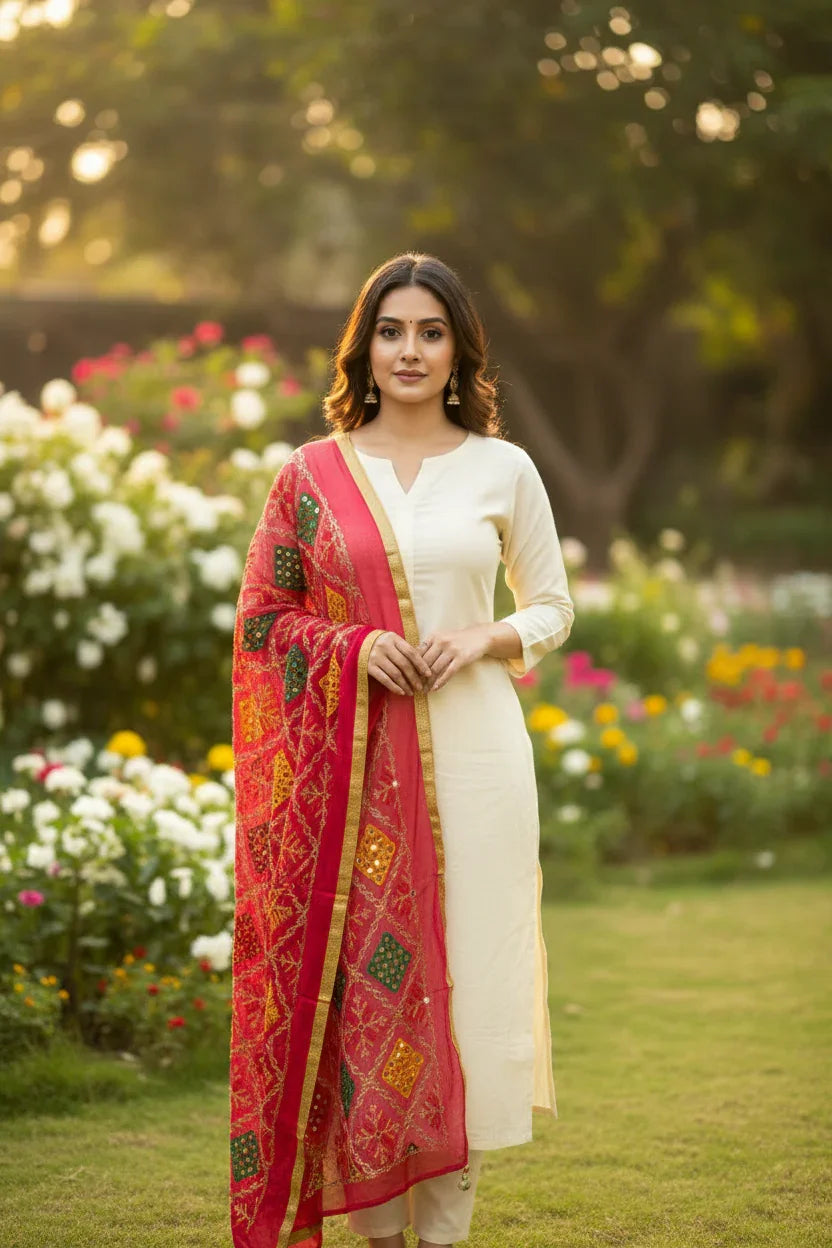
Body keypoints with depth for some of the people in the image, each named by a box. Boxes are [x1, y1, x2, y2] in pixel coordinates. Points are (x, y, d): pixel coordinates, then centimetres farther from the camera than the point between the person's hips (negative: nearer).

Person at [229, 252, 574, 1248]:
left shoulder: (503, 470, 5)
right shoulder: (312, 473, 5)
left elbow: (552, 607, 13)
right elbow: (261, 614, 8)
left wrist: (485, 641, -8)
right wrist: (351, 645, -10)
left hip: (472, 749, 0)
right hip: (350, 761, 0)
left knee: (462, 971, 1)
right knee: (356, 974, 0)